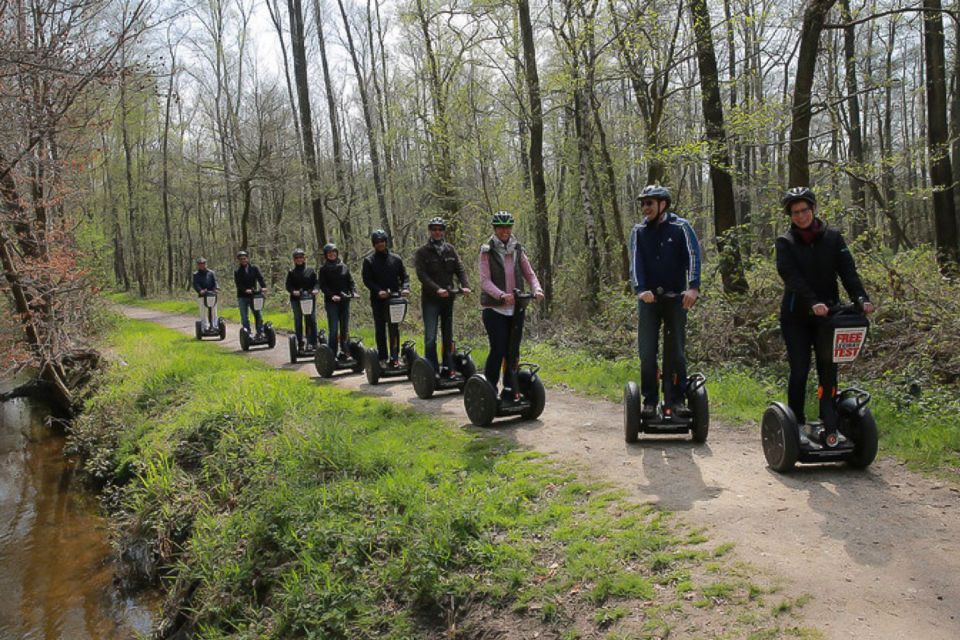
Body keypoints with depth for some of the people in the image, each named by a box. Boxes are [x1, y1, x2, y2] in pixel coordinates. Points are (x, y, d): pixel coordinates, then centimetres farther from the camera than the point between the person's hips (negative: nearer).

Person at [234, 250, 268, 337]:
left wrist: (263, 287, -25)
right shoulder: (237, 272, 2)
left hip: (253, 295, 1)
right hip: (242, 297, -1)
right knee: (244, 317, 2)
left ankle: (260, 332, 4)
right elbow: (238, 284, -10)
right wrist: (245, 290, -28)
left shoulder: (254, 268, 6)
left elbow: (260, 278, -6)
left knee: (258, 315, -1)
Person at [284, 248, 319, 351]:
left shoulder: (311, 271, 9)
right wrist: (293, 291, -18)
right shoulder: (291, 272, 9)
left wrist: (316, 289, -17)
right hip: (296, 300, 0)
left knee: (312, 321, -3)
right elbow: (287, 285, 2)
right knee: (298, 322, 4)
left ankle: (313, 343, 1)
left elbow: (316, 282, 4)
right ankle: (300, 344, 10)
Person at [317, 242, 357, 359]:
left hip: (345, 301, 3)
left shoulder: (344, 267, 11)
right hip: (331, 302, -3)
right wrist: (332, 295, -17)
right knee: (333, 329, -8)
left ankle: (344, 351, 13)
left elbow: (350, 281, 12)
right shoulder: (324, 269, 2)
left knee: (345, 328, 6)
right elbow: (323, 285, -3)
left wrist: (353, 292, -6)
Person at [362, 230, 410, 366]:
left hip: (394, 298, 1)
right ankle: (382, 358, 11)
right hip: (378, 300, 0)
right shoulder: (369, 260, 4)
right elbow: (366, 280, -3)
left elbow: (404, 276, 9)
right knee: (380, 329, 5)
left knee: (394, 328, -2)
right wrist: (378, 291, -18)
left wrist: (405, 288, -11)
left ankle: (394, 357, 0)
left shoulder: (395, 258, 9)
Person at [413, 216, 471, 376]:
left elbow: (459, 269, 3)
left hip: (448, 298, 4)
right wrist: (437, 289, -26)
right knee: (430, 337, -9)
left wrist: (465, 285, -16)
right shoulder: (422, 252, -2)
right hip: (430, 299, -4)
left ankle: (447, 368, 18)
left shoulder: (450, 250, 10)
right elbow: (422, 275, -13)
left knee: (448, 336, 9)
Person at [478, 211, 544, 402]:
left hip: (516, 308, 5)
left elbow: (529, 273, 8)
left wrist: (537, 289, -13)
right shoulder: (487, 250, -3)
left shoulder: (517, 249, 10)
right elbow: (485, 280, -12)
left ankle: (510, 392, 17)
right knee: (498, 349, -11)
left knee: (513, 351, 7)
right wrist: (501, 295, -29)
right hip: (494, 308, -4)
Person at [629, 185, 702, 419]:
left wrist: (693, 287, -25)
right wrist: (641, 289, -23)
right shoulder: (639, 231, 5)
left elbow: (693, 257, -11)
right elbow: (635, 262, -6)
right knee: (647, 352, -2)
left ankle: (676, 401, 9)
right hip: (648, 299, 1)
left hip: (676, 298, -1)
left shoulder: (681, 227, -1)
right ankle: (650, 401, 6)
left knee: (676, 352, 2)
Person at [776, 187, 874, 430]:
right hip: (796, 317, -2)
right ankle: (796, 425, 8)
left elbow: (848, 270, -6)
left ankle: (830, 425, 10)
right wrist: (813, 302, -33)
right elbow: (791, 276, -17)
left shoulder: (832, 237, 5)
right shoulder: (785, 243, -2)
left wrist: (861, 298, -23)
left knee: (829, 370, 2)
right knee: (799, 371, -2)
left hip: (828, 315, 2)